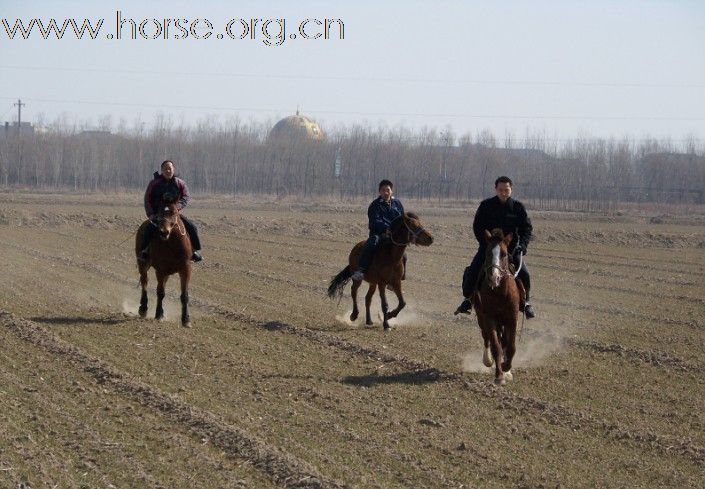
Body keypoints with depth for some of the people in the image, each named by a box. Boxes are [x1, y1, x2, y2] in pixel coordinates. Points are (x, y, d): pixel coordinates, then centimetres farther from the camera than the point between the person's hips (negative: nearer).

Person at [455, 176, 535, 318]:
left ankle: (525, 302, 6)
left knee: (524, 274, -16)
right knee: (472, 273, -12)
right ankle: (468, 299, 11)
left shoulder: (518, 207, -2)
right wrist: (486, 244, -15)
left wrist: (522, 245, -17)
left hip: (511, 248, 0)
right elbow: (477, 227, -2)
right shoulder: (486, 205, -4)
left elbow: (527, 228, 0)